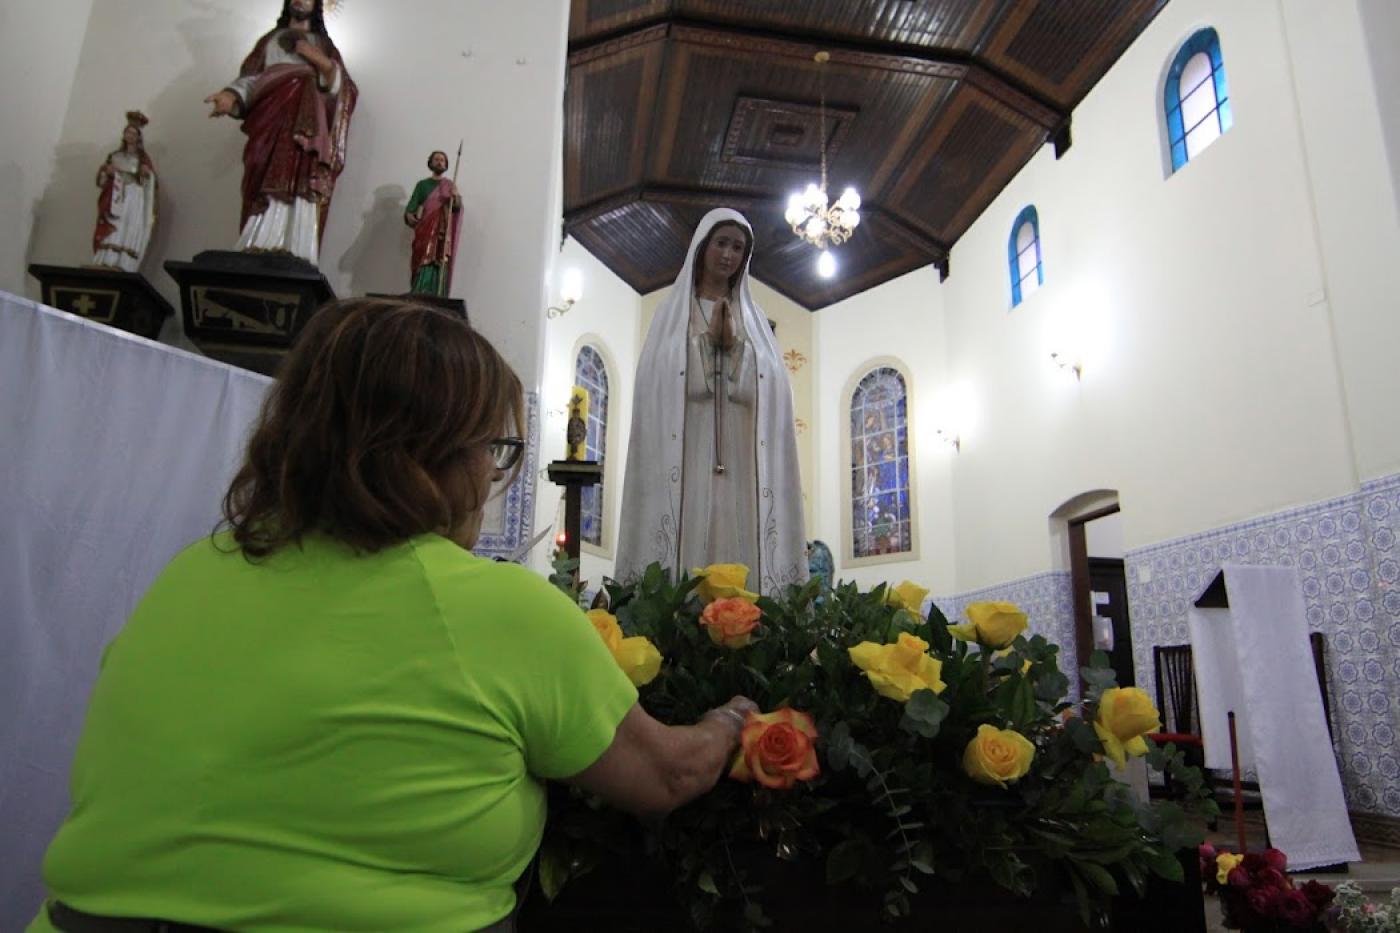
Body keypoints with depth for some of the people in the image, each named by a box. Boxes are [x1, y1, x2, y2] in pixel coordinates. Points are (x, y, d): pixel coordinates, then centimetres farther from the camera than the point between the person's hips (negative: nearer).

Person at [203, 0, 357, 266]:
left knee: (301, 193, -21)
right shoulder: (269, 41, 28)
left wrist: (318, 59, -4)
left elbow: (343, 89, 10)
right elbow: (250, 78, 13)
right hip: (270, 130, 1)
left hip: (306, 131, -1)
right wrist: (232, 95, -8)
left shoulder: (324, 45, 26)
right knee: (268, 192, -16)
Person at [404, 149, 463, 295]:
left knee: (440, 267, -7)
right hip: (426, 233, -1)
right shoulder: (422, 185, 12)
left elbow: (458, 209, 4)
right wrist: (409, 215, -19)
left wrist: (457, 198, -17)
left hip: (443, 234, 1)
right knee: (424, 268, -11)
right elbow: (412, 205, 3)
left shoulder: (450, 185, 14)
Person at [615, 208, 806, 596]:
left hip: (740, 457, 2)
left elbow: (769, 388, 8)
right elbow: (660, 383, 2)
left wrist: (734, 342, -3)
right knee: (686, 543, -11)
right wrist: (708, 339, -3)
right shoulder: (673, 311, 15)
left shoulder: (753, 319, 20)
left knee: (740, 551, -6)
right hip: (687, 454, -2)